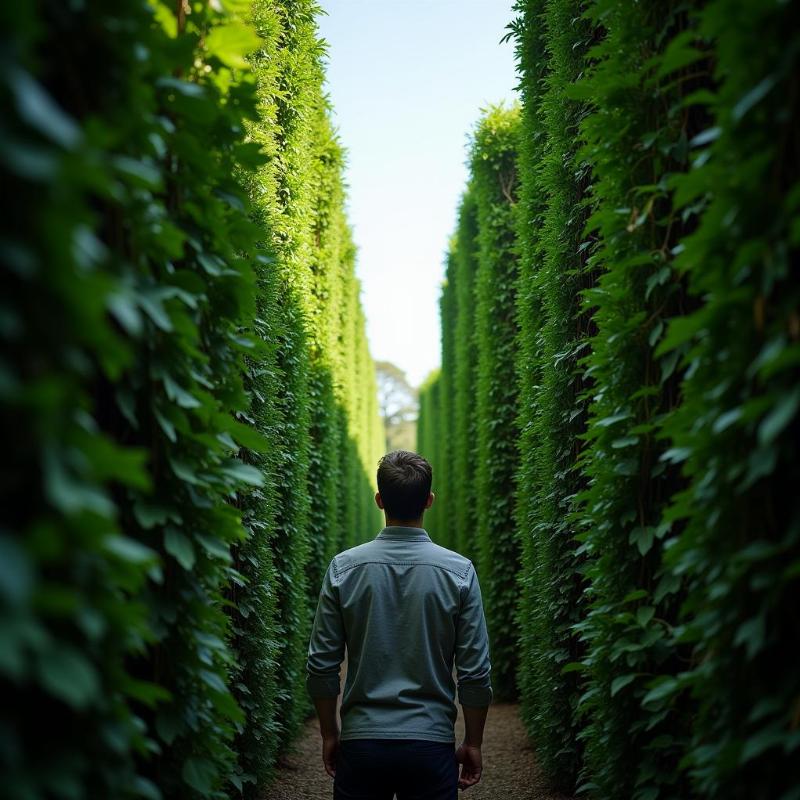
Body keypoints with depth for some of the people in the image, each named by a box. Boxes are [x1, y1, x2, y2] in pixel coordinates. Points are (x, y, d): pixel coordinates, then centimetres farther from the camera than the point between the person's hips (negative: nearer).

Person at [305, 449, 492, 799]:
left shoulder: (344, 567, -5)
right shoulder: (459, 571, -7)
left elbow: (321, 665, -1)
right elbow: (475, 672, -5)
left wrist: (329, 735, 12)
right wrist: (472, 744, 8)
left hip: (361, 742, 1)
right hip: (432, 744, -1)